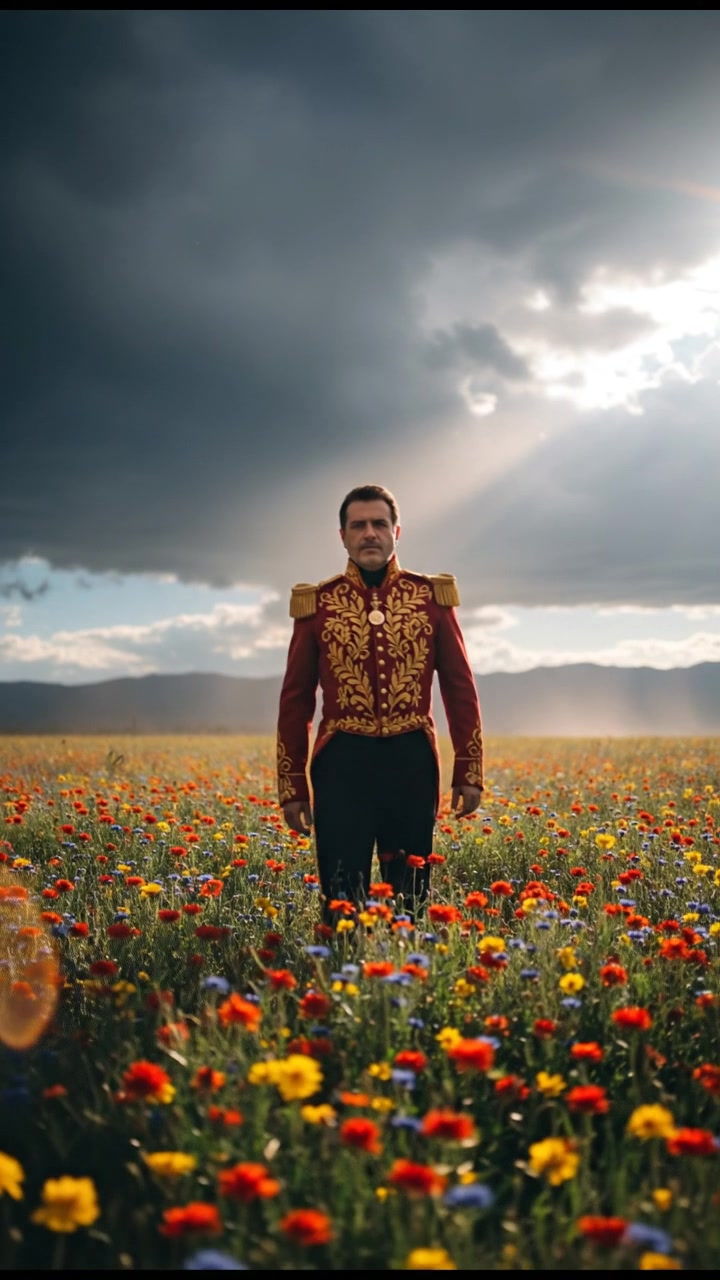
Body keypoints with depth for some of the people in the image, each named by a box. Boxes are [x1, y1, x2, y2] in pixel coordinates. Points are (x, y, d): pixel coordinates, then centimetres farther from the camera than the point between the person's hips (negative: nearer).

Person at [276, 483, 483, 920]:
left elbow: (461, 689, 7)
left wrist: (469, 773, 3)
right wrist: (292, 786, 4)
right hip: (342, 763, -1)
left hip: (413, 763, 1)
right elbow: (295, 700, 7)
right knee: (342, 902, 1)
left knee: (411, 899, 10)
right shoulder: (315, 603, 4)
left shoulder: (433, 597, 6)